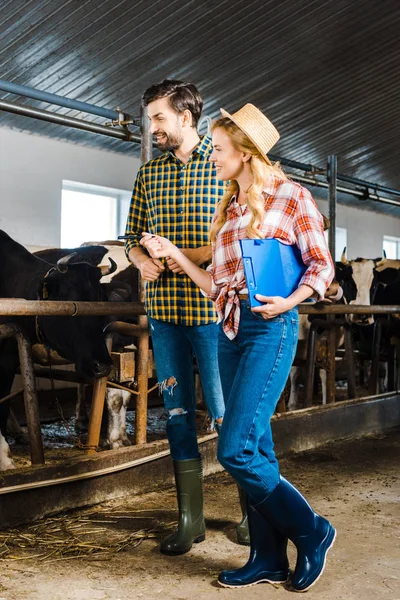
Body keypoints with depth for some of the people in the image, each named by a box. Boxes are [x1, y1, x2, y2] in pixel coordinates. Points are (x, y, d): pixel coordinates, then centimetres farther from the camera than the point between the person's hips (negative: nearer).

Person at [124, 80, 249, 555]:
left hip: (212, 306, -4)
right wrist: (142, 261, -3)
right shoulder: (149, 173, 14)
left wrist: (200, 255, -16)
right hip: (163, 307, 4)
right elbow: (133, 237, 19)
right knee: (178, 412, 8)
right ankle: (190, 520, 20)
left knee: (226, 413, 1)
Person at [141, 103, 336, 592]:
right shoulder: (228, 209, 17)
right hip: (230, 328, 7)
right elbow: (216, 284, 14)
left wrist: (290, 300, -17)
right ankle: (268, 557, 21)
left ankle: (311, 532, 10)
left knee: (236, 449, -11)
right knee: (255, 448, 9)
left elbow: (321, 265, -2)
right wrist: (173, 254, 11)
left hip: (271, 328, -7)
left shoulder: (290, 197, 0)